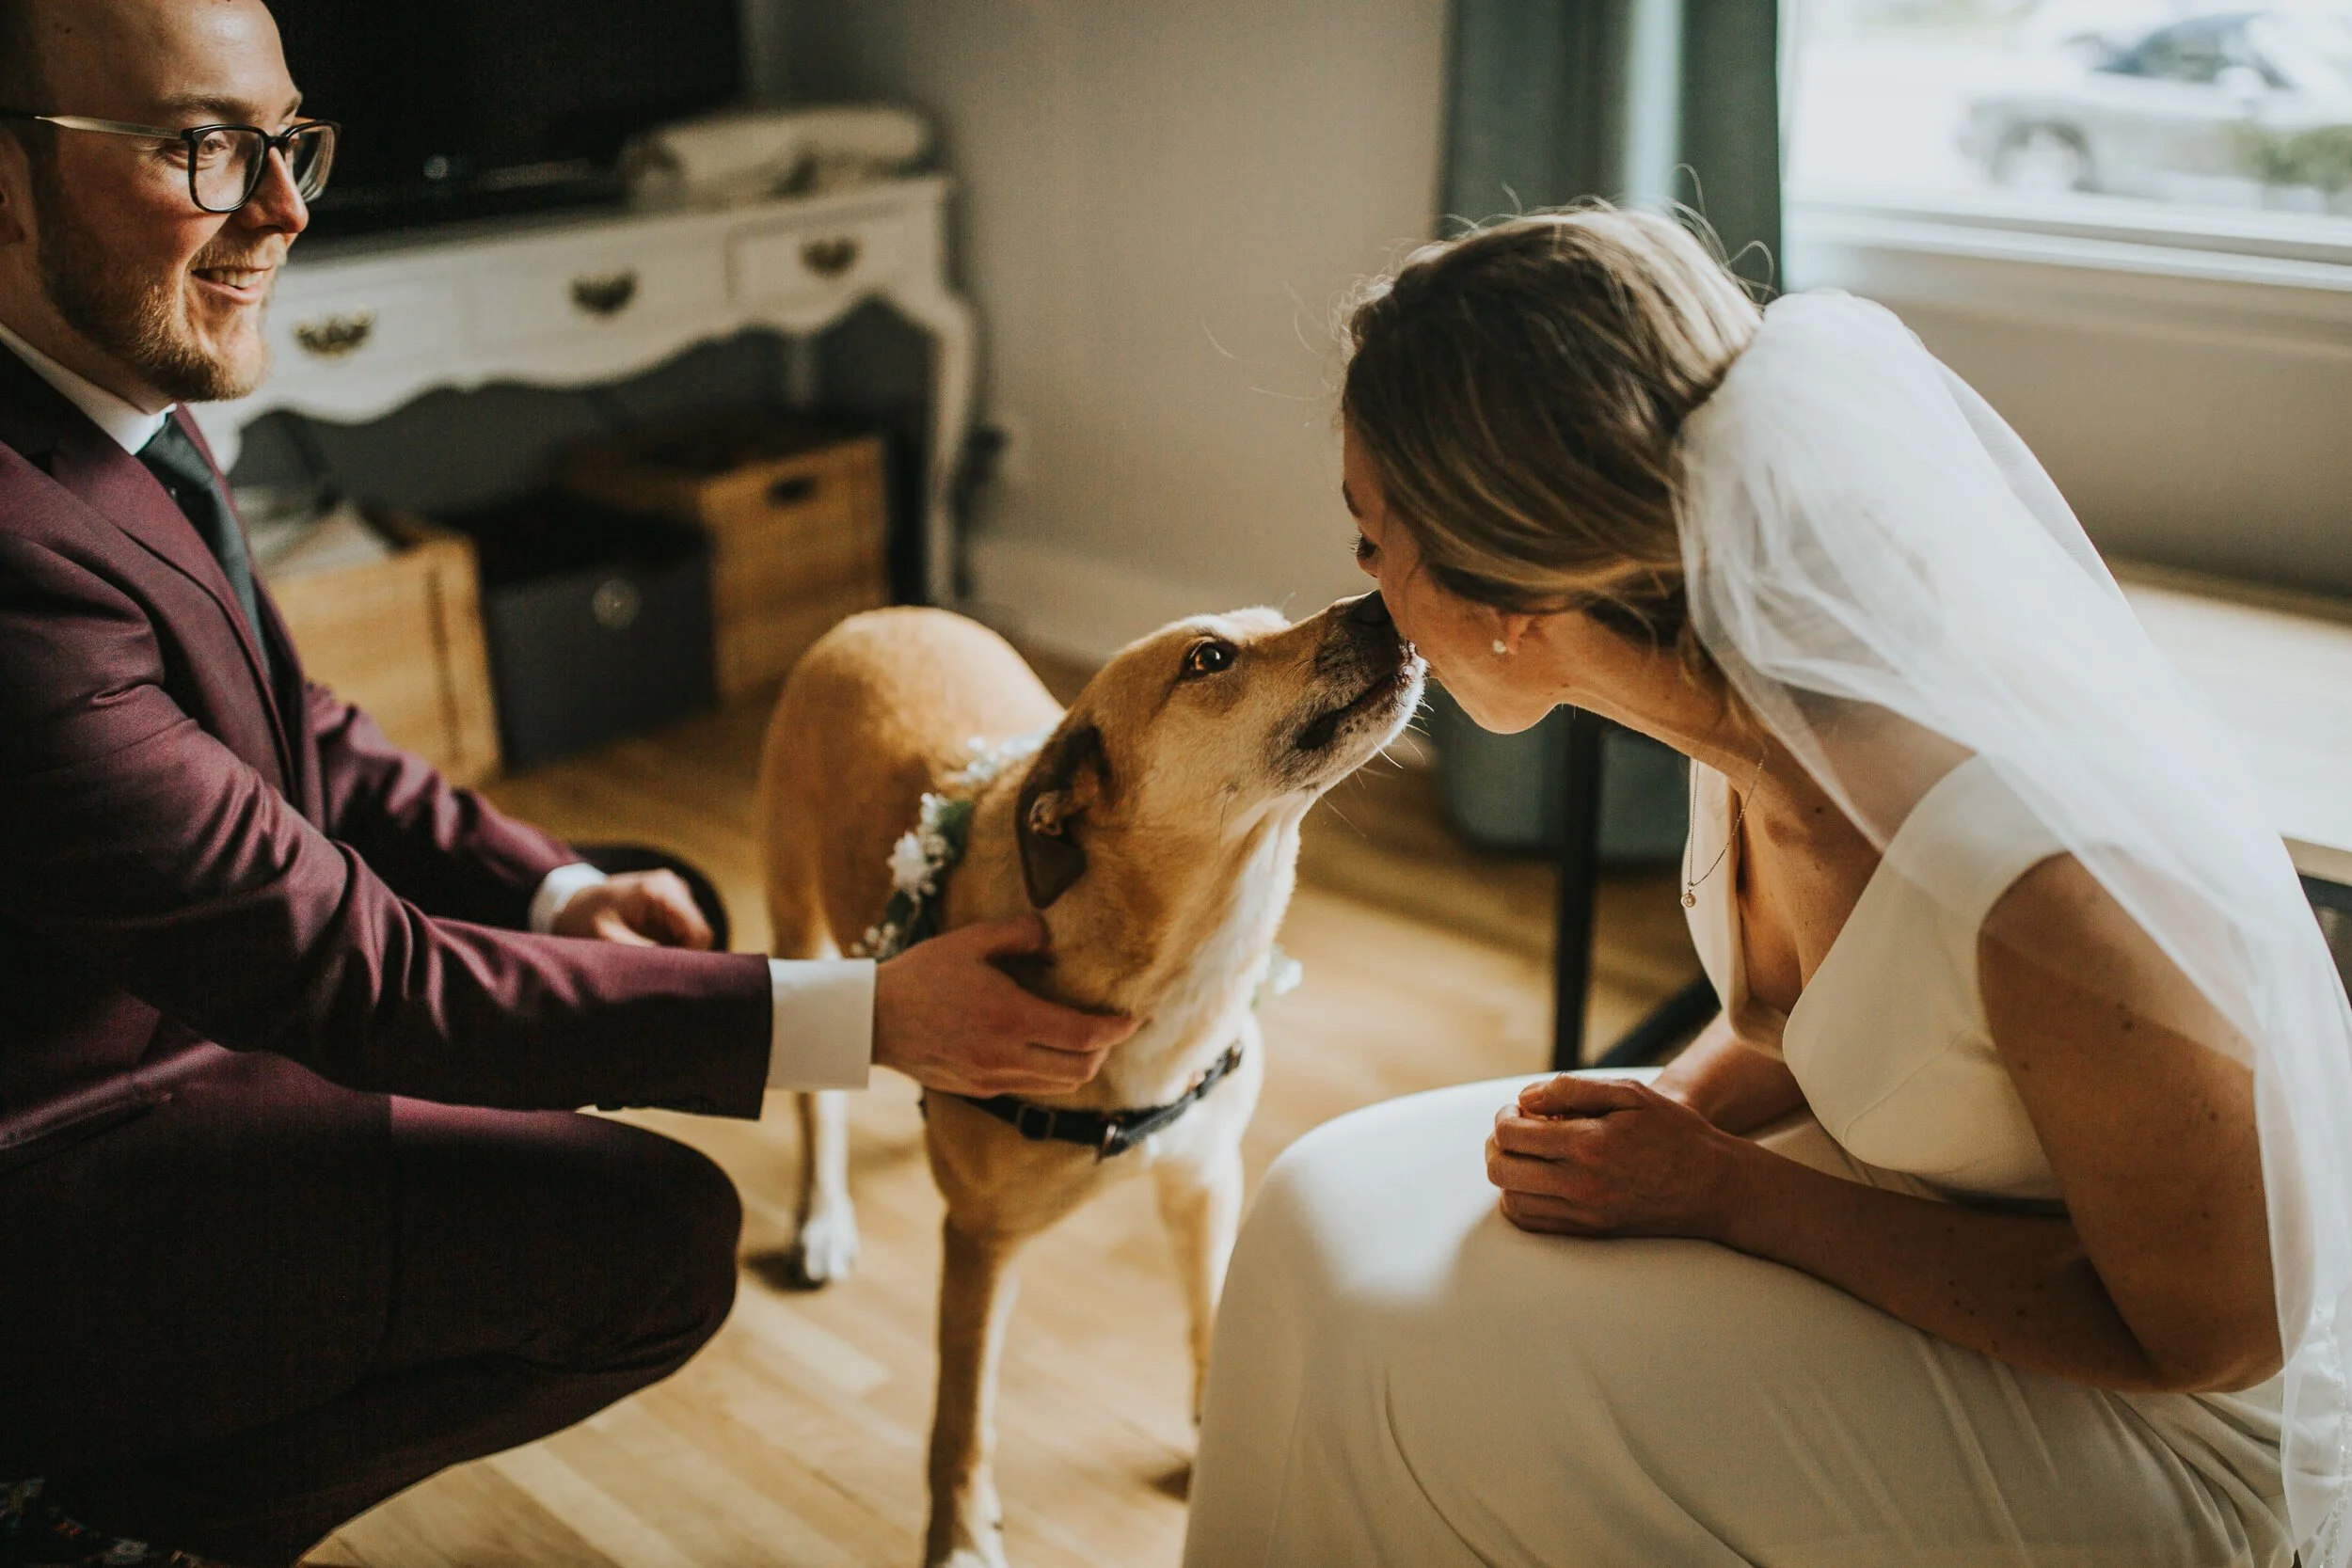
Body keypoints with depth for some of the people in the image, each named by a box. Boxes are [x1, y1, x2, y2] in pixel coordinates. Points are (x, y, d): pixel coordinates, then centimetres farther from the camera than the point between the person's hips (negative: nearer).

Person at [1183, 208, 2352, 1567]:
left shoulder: (2037, 869, -37)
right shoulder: (1760, 680, -13)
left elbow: (2205, 1330, -21)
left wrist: (1720, 1192, -22)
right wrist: (1671, 1112, -11)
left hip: (2181, 1442, -6)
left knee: (1439, 1380, -21)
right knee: (1343, 1206, -4)